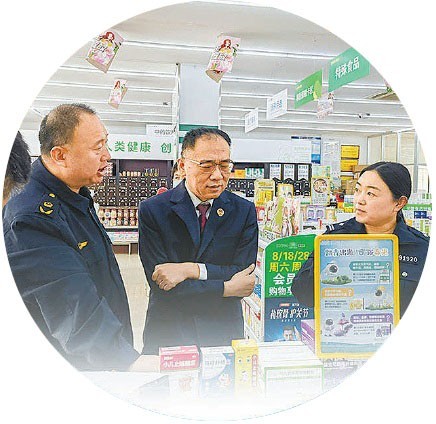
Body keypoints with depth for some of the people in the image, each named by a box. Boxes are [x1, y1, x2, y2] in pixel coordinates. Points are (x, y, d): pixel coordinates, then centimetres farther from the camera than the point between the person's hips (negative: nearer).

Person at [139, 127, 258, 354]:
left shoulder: (244, 211, -3)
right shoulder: (152, 210, -11)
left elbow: (244, 274, -10)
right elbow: (160, 284, -17)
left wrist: (191, 269, -23)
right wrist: (227, 288, -17)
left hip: (223, 334, 2)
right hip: (167, 333, -1)